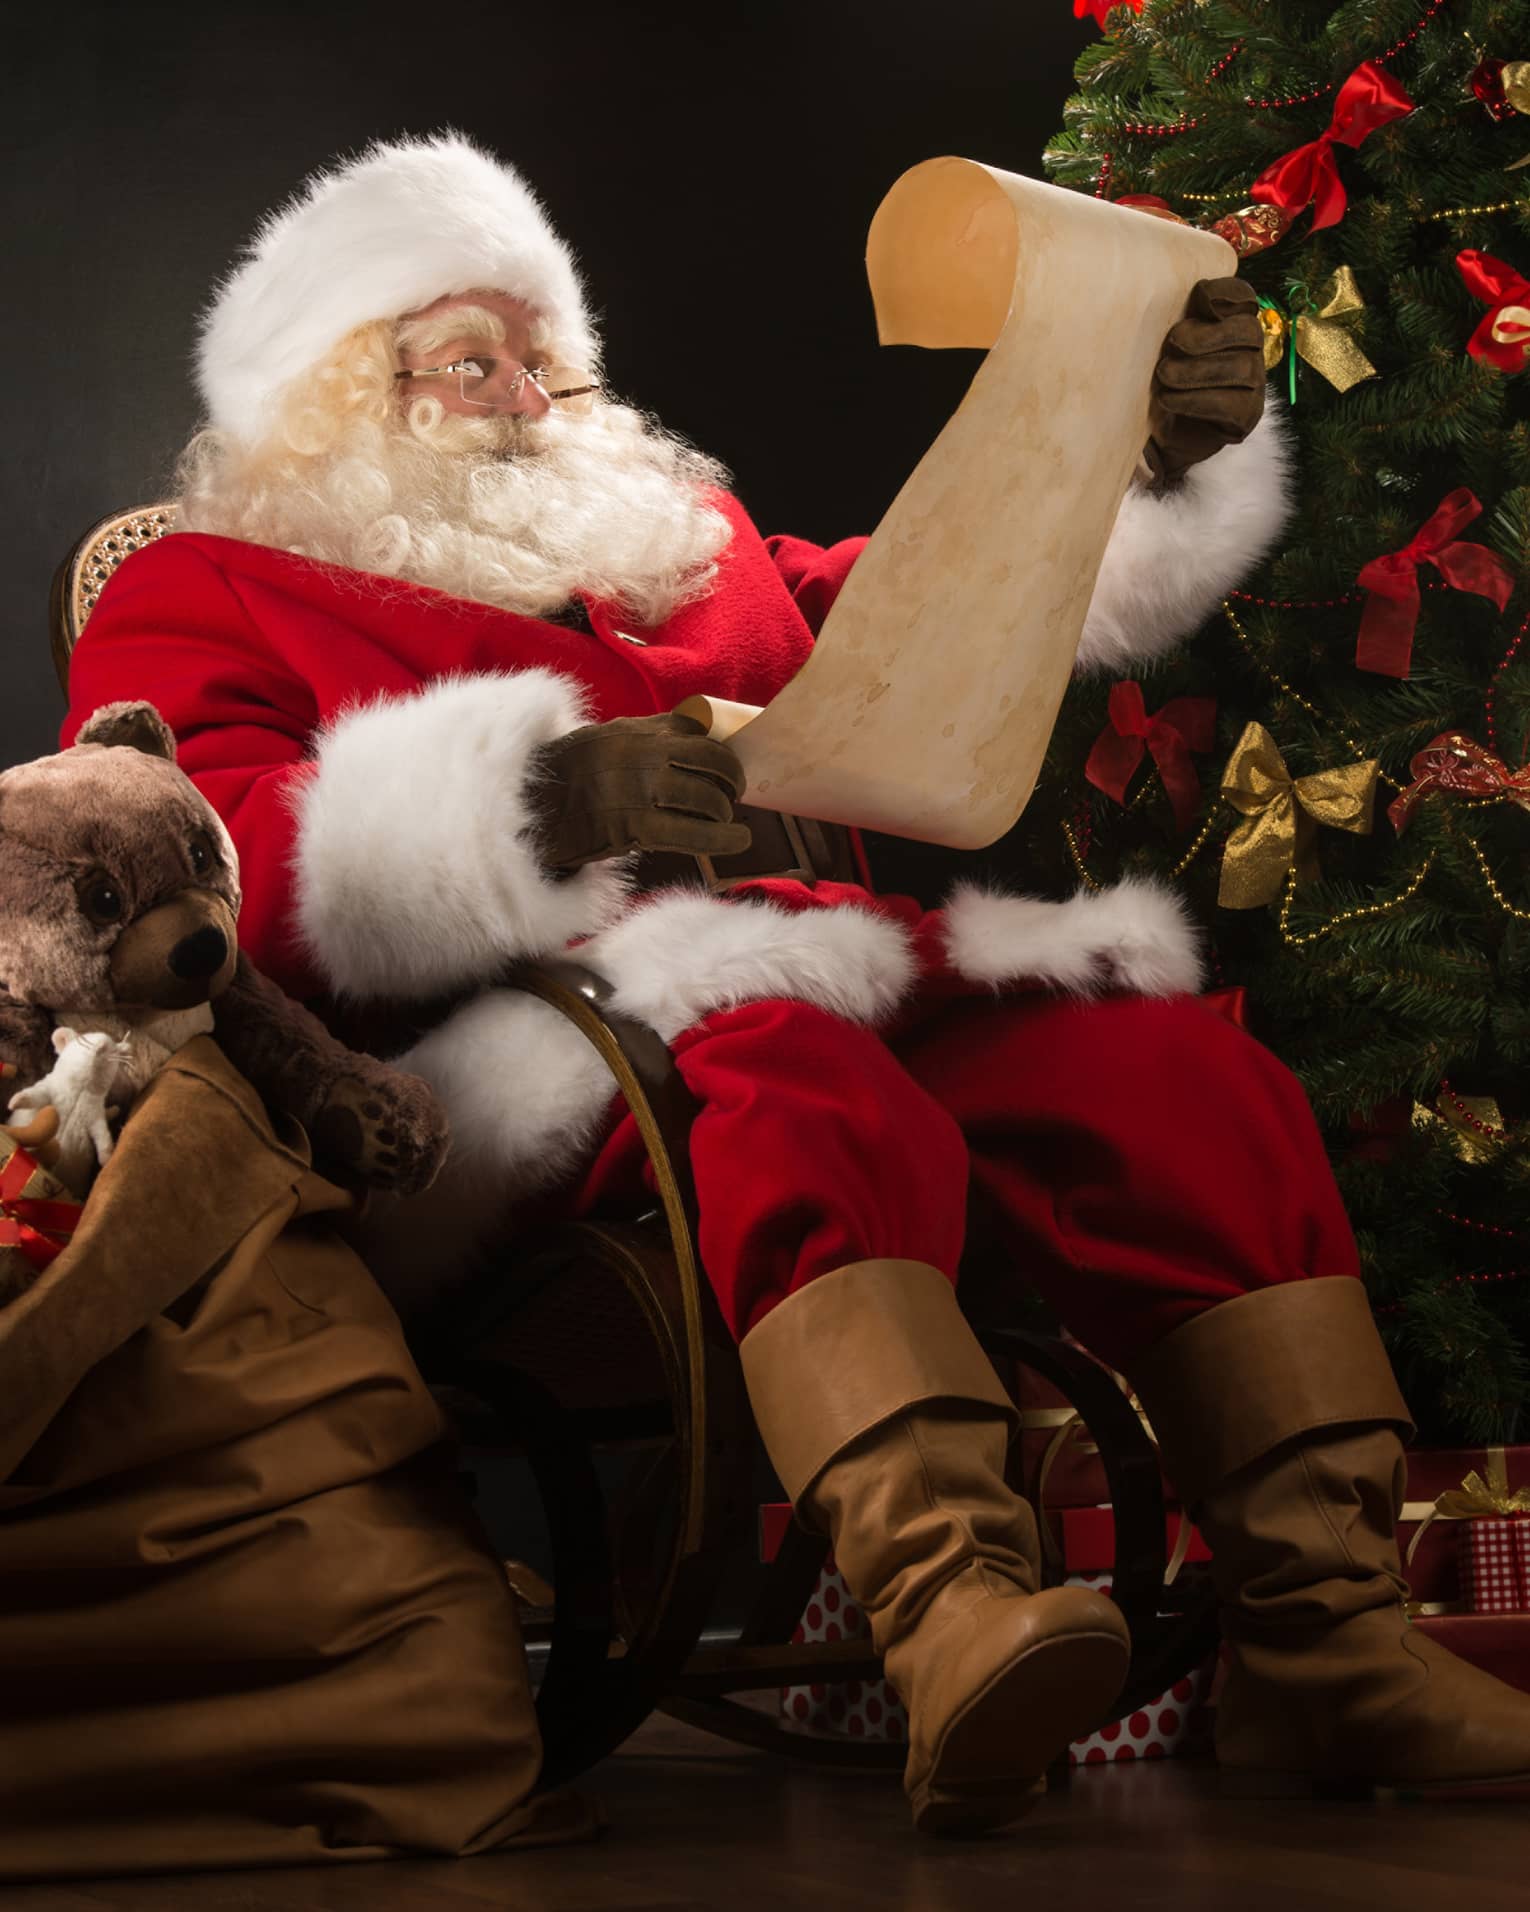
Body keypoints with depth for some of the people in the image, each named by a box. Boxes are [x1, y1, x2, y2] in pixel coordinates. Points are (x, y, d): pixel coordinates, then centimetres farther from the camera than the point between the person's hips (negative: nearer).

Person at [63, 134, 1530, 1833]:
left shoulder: (682, 546, 36)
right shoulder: (201, 599, 17)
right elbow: (200, 868, -4)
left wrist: (1165, 458, 19)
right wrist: (541, 791, -18)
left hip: (860, 974, 6)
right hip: (554, 1040, -6)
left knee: (1179, 1062, -20)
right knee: (791, 1076, -39)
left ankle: (1318, 1638, -27)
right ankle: (951, 1610, -56)